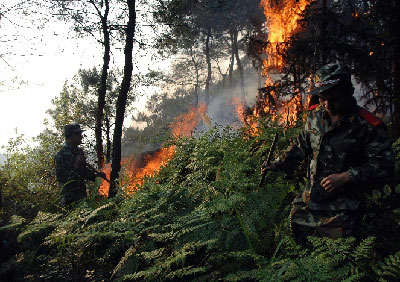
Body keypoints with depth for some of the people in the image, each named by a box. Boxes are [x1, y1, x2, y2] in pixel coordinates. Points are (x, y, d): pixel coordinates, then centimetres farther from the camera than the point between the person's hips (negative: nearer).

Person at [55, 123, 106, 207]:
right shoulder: (61, 154, -13)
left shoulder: (79, 151, 11)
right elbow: (60, 177, -17)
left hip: (82, 194, 7)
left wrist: (96, 174, 7)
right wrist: (75, 166, -24)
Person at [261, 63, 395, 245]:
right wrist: (279, 165, 6)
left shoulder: (366, 126, -14)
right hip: (309, 199, 5)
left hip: (343, 209, -5)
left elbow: (384, 165, -13)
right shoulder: (315, 116, 2)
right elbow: (301, 146, 16)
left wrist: (345, 177, -21)